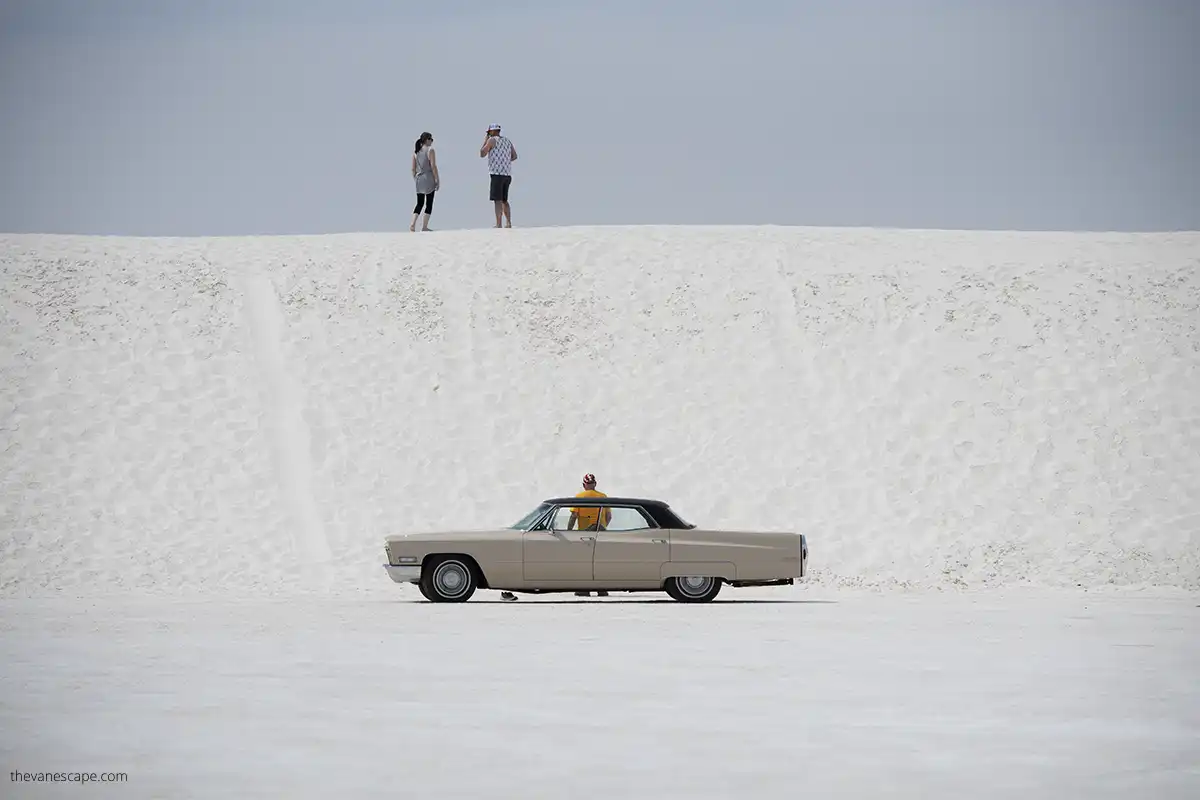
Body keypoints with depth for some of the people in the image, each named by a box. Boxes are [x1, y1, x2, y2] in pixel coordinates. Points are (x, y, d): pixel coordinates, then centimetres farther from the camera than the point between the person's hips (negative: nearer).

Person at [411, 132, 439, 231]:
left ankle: (413, 224, -4)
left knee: (420, 203, 12)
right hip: (429, 179, -6)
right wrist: (437, 180, -9)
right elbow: (433, 166, -14)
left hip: (419, 179, 6)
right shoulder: (430, 150, -9)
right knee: (429, 203, 4)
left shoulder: (416, 151, 8)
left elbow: (413, 168, 10)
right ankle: (424, 226, 2)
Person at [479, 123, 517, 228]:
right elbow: (514, 156, 16)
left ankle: (498, 224, -17)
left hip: (497, 173, -7)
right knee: (504, 200, 16)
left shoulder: (492, 140, -3)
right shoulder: (507, 140, 16)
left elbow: (482, 154, -2)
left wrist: (485, 142, 9)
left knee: (498, 200, -10)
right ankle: (508, 223, 10)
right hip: (507, 174, 7)